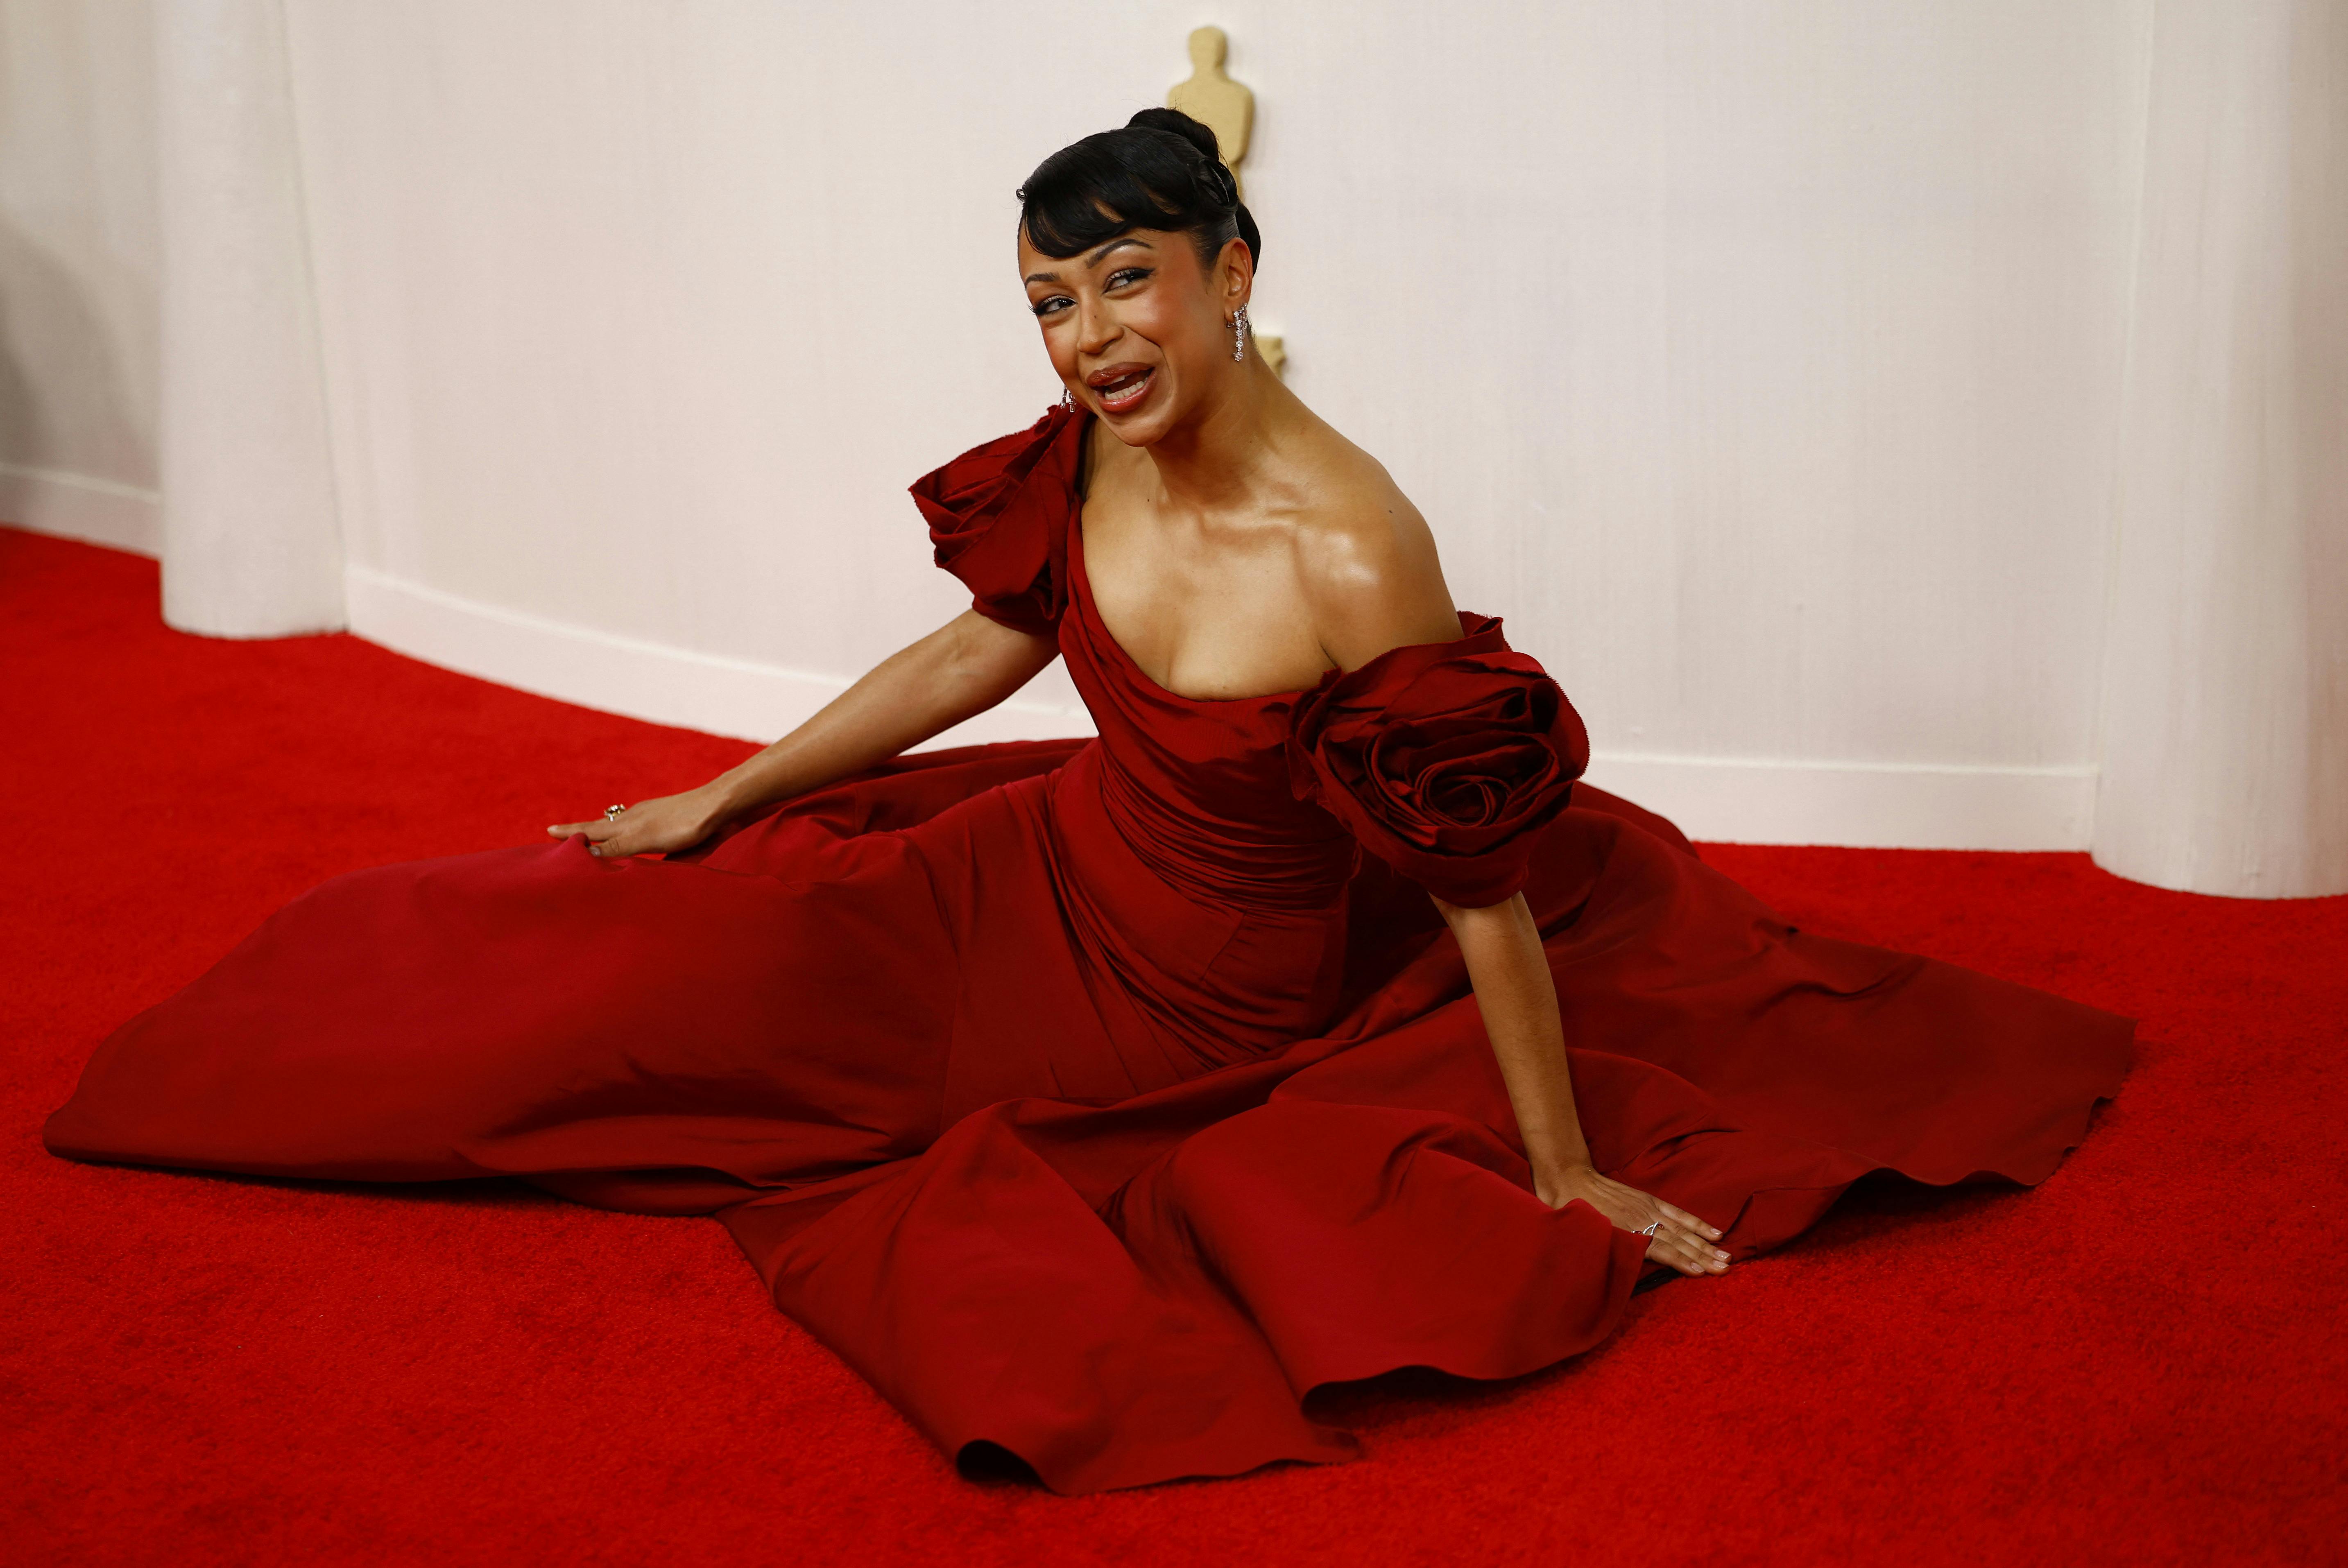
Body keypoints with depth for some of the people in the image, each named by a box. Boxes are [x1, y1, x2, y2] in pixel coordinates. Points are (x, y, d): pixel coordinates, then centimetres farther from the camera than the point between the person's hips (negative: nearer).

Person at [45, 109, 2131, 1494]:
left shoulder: (1353, 552, -34)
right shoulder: (1088, 453, -14)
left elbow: (1482, 892, -27)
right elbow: (982, 650, 5)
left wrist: (1570, 1179, -19)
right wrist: (717, 803, 11)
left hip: (1229, 1010, -5)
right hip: (1061, 871, 5)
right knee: (692, 939, 12)